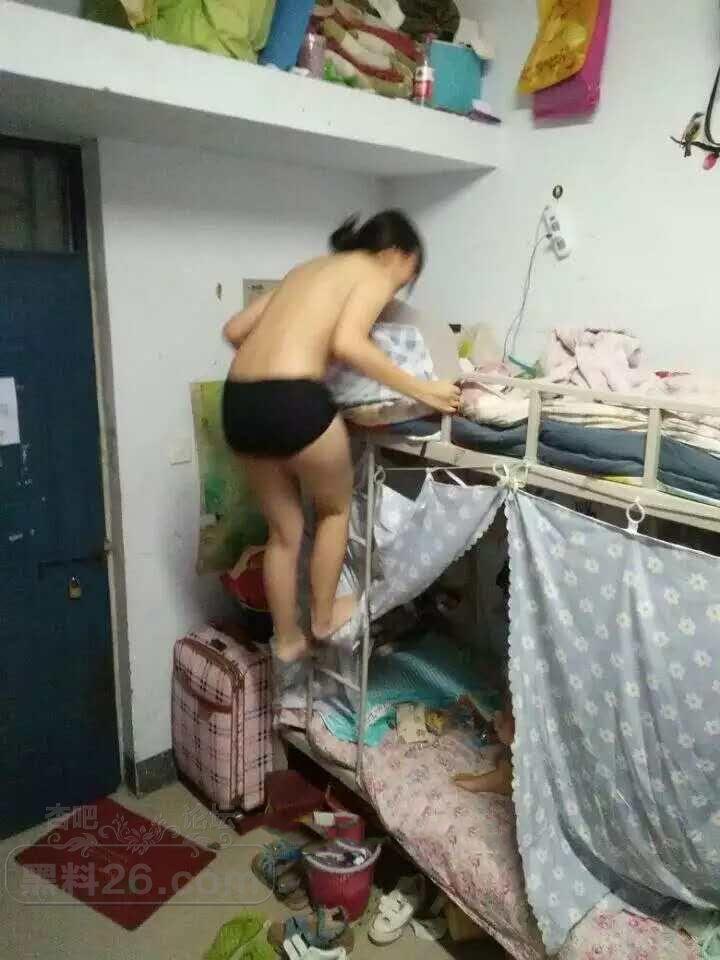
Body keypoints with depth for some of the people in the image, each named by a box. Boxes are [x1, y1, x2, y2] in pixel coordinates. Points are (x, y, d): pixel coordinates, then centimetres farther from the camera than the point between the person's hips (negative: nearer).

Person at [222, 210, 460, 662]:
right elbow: (348, 343, -15)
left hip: (238, 401, 8)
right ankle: (324, 617, 32)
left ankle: (287, 640, 34)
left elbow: (235, 329, 24)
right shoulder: (375, 274, 6)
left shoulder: (310, 268, 27)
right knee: (336, 508, 20)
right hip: (292, 400, -7)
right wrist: (421, 389, -8)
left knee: (284, 528, 22)